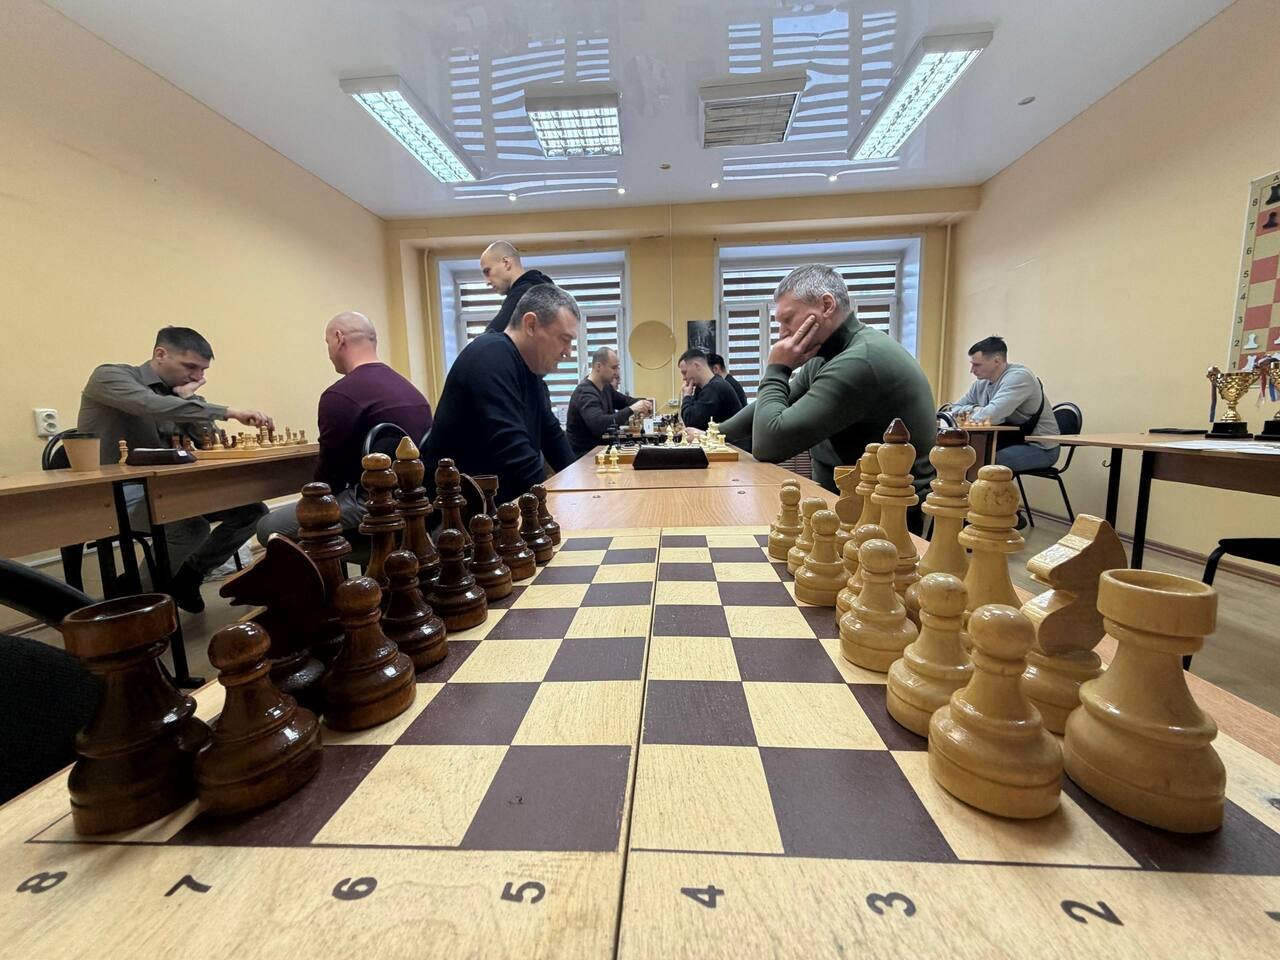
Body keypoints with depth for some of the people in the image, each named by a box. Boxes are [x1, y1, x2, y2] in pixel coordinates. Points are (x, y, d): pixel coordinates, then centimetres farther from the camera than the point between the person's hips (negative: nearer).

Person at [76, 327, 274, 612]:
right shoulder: (110, 376, -9)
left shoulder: (179, 395, 11)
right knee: (193, 527, -33)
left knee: (252, 510, -5)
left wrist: (190, 397, -7)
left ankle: (186, 577, 10)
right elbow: (154, 407, -32)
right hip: (115, 491, -7)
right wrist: (230, 412, -38)